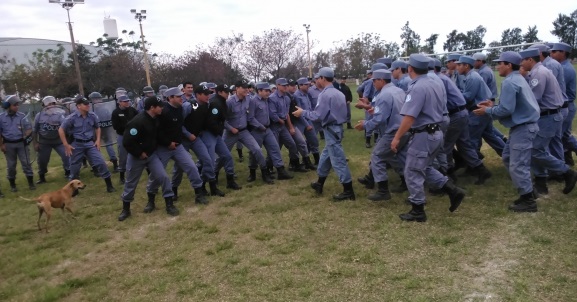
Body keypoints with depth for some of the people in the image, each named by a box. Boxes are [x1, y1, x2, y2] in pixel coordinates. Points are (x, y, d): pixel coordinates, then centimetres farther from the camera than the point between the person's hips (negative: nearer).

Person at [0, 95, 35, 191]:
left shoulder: (22, 116, 0)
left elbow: (29, 128, 5)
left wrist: (26, 137, -12)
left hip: (21, 143, 0)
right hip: (9, 144, 0)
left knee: (26, 163, 0)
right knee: (11, 165, 8)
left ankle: (31, 183, 7)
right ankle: (12, 185, 19)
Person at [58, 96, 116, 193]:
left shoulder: (93, 116, -3)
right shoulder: (72, 118, -11)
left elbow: (97, 128, 15)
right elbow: (61, 130, -4)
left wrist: (98, 140, 3)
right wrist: (66, 145, -7)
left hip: (90, 143, 2)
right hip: (77, 144, -2)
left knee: (101, 162, -8)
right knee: (74, 167, 8)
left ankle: (109, 186, 2)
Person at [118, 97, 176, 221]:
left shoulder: (155, 119, -3)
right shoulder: (137, 122, -27)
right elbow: (127, 142, -27)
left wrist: (154, 147, 8)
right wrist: (139, 153, -19)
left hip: (151, 154, 6)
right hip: (137, 157, -6)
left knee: (163, 176, -6)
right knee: (131, 183, 10)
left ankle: (169, 205, 4)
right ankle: (125, 209, 28)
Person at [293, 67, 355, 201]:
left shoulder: (325, 94, -17)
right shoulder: (338, 93, 12)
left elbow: (318, 116, -20)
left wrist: (303, 112, -6)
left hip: (331, 129, -10)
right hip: (337, 127, 10)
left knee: (338, 160, -5)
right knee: (325, 156, 21)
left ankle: (348, 191, -1)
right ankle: (319, 184, 34)